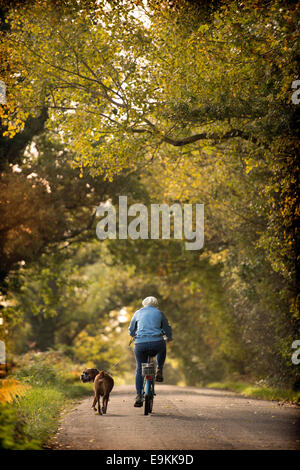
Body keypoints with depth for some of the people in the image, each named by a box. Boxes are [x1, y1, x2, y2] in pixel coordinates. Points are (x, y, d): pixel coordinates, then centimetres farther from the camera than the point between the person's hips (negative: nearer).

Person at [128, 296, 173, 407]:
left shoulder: (138, 313, 16)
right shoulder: (159, 313, 14)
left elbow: (131, 330, 25)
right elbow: (167, 328, 21)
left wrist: (134, 336, 47)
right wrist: (169, 337, 43)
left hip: (140, 344, 1)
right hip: (156, 344, -1)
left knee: (139, 370, 15)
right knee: (162, 348, 36)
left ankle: (139, 396, 6)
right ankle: (159, 371, 23)